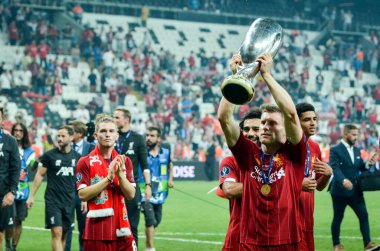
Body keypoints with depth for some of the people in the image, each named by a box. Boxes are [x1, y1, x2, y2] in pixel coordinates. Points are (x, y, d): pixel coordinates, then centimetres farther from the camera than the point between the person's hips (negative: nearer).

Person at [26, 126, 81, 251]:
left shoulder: (77, 157, 6)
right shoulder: (49, 155, -3)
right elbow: (39, 175, -1)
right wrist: (31, 196, -5)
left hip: (69, 201, 4)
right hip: (53, 200, -4)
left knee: (64, 235, 8)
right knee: (57, 233, -12)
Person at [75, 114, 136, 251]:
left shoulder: (124, 161, 10)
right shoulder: (85, 162, -2)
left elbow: (131, 194, 3)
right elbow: (83, 195, -12)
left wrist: (120, 174, -13)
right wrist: (108, 177, -18)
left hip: (121, 229, 4)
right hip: (96, 232, -3)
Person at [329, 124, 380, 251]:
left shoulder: (357, 150, 15)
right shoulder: (335, 150, -8)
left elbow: (360, 167, 18)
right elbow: (334, 168, -20)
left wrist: (367, 164, -5)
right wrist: (343, 180, -36)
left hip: (355, 191, 6)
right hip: (340, 191, -6)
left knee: (364, 215, -2)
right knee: (338, 218, 6)